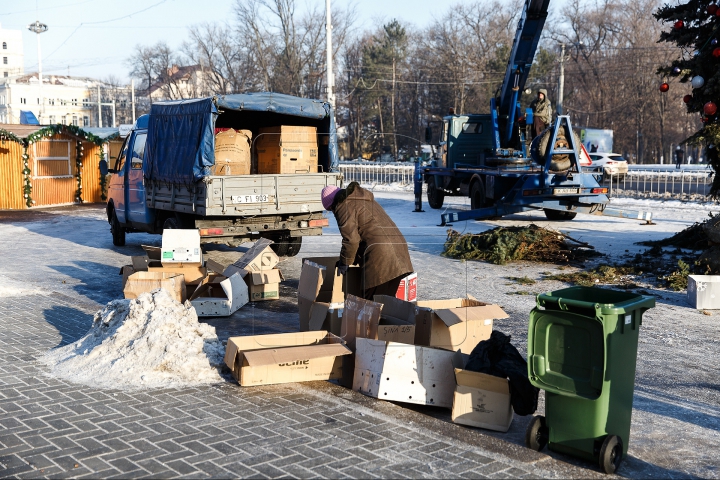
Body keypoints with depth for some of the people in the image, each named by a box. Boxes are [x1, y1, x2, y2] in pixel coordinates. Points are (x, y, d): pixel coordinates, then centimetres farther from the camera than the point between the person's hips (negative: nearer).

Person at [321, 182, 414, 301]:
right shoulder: (364, 199, 27)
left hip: (379, 252, -9)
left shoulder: (343, 206, -3)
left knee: (371, 300, -5)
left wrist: (345, 262, 3)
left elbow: (351, 238, -10)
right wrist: (355, 259, 33)